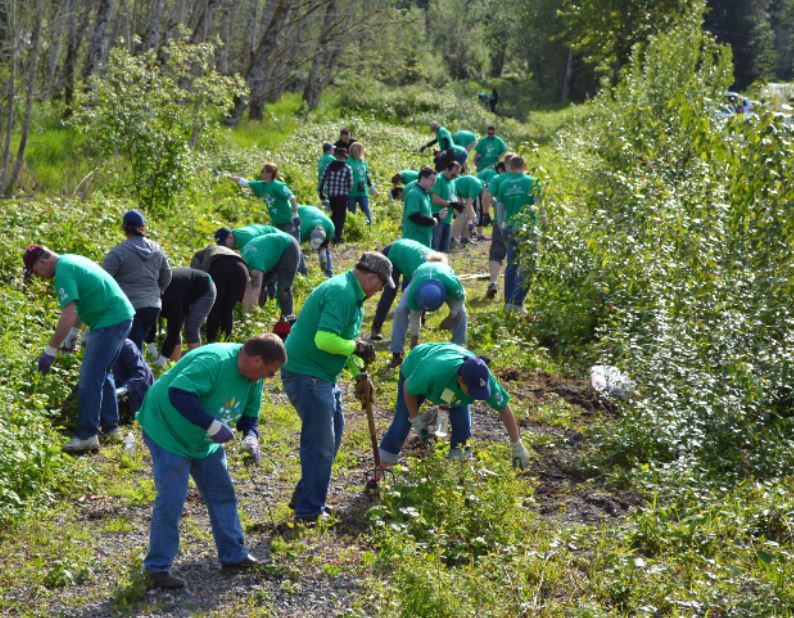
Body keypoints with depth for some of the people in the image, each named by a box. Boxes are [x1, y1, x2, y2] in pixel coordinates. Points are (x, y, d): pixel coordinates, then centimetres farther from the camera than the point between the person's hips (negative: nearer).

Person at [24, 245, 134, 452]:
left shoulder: (63, 272, -16)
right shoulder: (71, 260, 15)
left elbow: (68, 316, -23)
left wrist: (50, 351, -18)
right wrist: (73, 333, 21)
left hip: (111, 322, -10)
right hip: (122, 316, 10)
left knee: (89, 379, -8)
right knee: (102, 374, 20)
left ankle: (86, 436, -5)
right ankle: (110, 427, 26)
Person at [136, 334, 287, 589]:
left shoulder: (251, 375, -5)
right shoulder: (213, 362, -34)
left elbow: (249, 411, 9)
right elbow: (178, 393, -44)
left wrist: (251, 435, -12)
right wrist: (213, 425, -41)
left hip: (206, 442, 9)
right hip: (168, 432, -9)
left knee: (223, 493, 13)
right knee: (170, 502, -10)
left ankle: (233, 555, 26)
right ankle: (158, 568, 2)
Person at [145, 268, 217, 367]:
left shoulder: (171, 296, -42)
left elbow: (174, 328, -40)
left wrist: (163, 358, -39)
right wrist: (150, 344, -21)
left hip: (204, 291, -8)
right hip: (188, 294, 8)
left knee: (191, 329, -19)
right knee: (172, 328, -4)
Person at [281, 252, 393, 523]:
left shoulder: (351, 292, 13)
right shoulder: (341, 293, -21)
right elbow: (325, 339, -32)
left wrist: (359, 373, 21)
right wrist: (357, 347, -17)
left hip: (321, 374, 11)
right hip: (307, 375, -11)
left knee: (333, 430, 21)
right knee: (320, 444, -4)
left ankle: (305, 495, 31)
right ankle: (310, 511, 5)